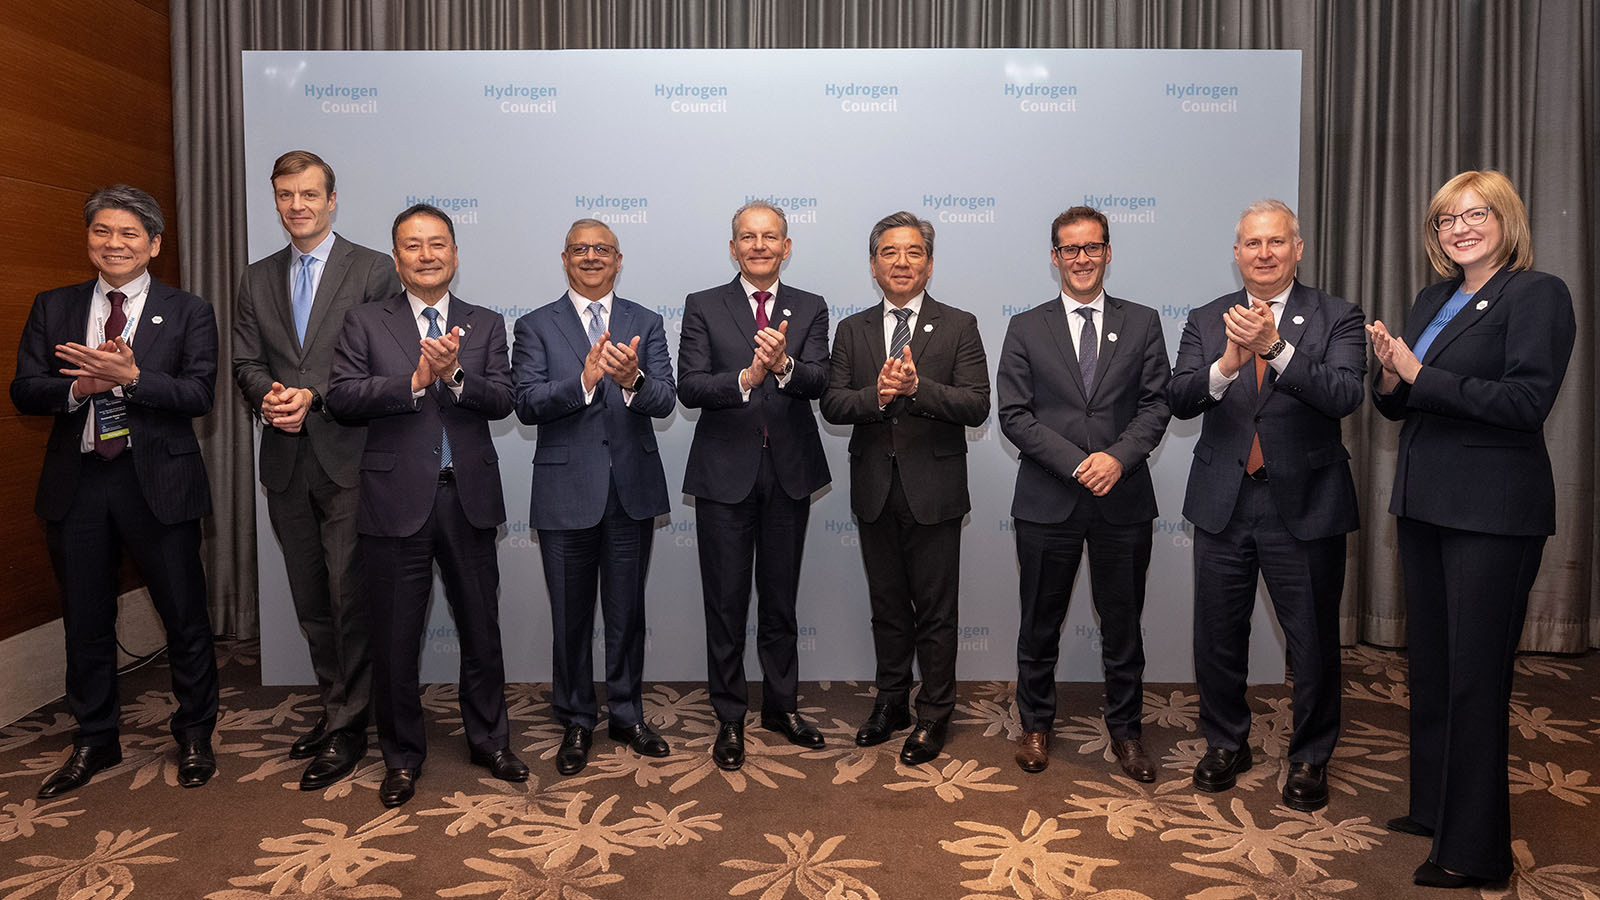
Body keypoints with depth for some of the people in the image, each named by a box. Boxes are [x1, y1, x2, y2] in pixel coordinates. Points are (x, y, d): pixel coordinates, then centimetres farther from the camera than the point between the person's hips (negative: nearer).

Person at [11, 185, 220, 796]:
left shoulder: (188, 312, 1)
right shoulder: (52, 309, 10)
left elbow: (199, 394, -10)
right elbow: (24, 390, 4)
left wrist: (130, 376, -23)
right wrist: (78, 388, -15)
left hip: (157, 481, -3)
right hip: (76, 483, 3)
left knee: (185, 616, 5)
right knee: (85, 621, 14)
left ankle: (195, 736, 23)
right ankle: (94, 742, 31)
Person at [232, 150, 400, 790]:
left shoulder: (373, 270, -1)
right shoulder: (257, 280, 15)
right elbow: (247, 364, 11)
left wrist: (315, 395, -17)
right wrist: (270, 397, -11)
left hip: (349, 456, -5)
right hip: (286, 460, 6)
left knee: (350, 595, -3)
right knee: (310, 599, 13)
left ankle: (347, 729, 8)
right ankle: (336, 707, 27)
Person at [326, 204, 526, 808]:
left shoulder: (485, 325, 9)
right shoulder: (365, 322, 5)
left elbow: (502, 400, -5)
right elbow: (342, 397, -8)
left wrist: (455, 374, -22)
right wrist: (415, 380, -18)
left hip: (469, 500, 1)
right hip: (396, 501, -1)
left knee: (481, 629, 12)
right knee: (395, 638, 8)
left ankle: (489, 741, 30)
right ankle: (402, 756, 25)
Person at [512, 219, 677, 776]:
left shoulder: (645, 324, 5)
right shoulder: (536, 327, 1)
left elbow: (665, 401, -8)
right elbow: (526, 405, -11)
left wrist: (632, 380, -30)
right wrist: (584, 380, -27)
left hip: (632, 488, 1)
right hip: (566, 491, -1)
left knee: (627, 613, 12)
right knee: (570, 616, 10)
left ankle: (627, 716, 29)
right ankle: (576, 723, 27)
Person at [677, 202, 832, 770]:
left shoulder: (810, 309, 5)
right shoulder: (704, 307, 1)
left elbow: (818, 383, -11)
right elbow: (689, 387, -12)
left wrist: (784, 365, -32)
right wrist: (746, 377, -29)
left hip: (789, 472, 2)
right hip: (725, 473, -2)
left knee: (780, 597, 14)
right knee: (726, 601, 6)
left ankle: (781, 705, 31)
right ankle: (730, 717, 20)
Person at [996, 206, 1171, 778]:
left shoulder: (1142, 323, 7)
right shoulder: (1026, 328, 4)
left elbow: (1156, 404, 1)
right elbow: (1013, 413, -4)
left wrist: (1118, 457, -16)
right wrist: (1077, 463, -14)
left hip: (1124, 499, 1)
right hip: (1047, 501, -1)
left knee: (1122, 624, 11)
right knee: (1039, 624, 10)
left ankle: (1125, 730, 28)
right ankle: (1036, 725, 28)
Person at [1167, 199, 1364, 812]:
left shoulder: (1336, 319, -2)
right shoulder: (1207, 320, 5)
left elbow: (1345, 395, -18)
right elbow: (1178, 400, -8)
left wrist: (1276, 347, -30)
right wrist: (1228, 362, -26)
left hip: (1304, 504, -2)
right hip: (1224, 502, 2)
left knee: (1314, 641, 9)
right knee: (1218, 635, 14)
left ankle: (1310, 758, 30)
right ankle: (1226, 743, 34)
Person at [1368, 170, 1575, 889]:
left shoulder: (1538, 294, -7)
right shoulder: (1433, 301, 14)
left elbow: (1527, 399, -19)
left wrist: (1421, 376, -16)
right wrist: (1390, 376, -6)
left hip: (1492, 510, -7)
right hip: (1425, 503, 8)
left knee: (1475, 674, -2)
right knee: (1429, 662, 15)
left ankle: (1475, 849, 10)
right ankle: (1433, 808, 30)